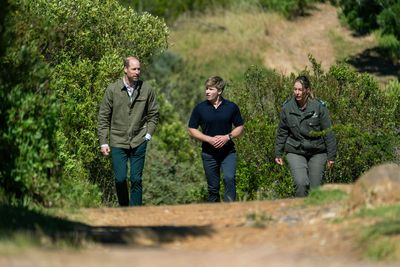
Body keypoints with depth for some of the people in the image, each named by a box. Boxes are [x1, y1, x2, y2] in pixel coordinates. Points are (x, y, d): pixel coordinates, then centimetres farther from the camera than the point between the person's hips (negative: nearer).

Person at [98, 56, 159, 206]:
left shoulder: (147, 89, -1)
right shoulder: (112, 90, -4)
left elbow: (153, 115, 10)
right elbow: (103, 117, 1)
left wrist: (148, 134, -1)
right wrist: (103, 142, -2)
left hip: (139, 142, 1)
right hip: (118, 142, -1)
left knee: (136, 180, 2)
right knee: (120, 179, -2)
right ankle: (124, 207, 20)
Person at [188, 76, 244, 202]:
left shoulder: (231, 107, 0)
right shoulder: (200, 108, -1)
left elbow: (240, 127, 7)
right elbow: (191, 130, 1)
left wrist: (227, 137, -12)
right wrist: (209, 139, -12)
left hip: (228, 151, -1)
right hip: (209, 153, 1)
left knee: (229, 178, -23)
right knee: (213, 187, 7)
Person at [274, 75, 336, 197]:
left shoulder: (319, 107, -8)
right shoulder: (287, 108, -3)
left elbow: (328, 133, -3)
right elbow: (282, 132, 9)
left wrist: (331, 156, -2)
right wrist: (278, 153, 11)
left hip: (317, 153, 0)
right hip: (295, 153, 0)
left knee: (315, 187, 3)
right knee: (301, 183, -20)